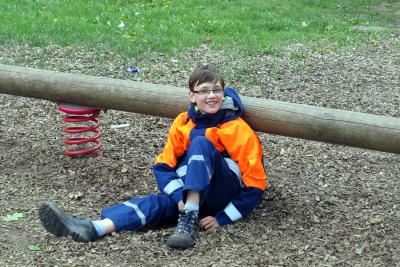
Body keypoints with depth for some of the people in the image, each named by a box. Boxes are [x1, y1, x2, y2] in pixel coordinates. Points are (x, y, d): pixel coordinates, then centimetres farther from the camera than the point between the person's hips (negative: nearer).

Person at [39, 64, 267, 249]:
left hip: (227, 195, -4)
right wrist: (179, 197, -16)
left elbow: (256, 182, -9)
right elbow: (163, 166, 3)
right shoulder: (182, 123, 4)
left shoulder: (238, 128, -8)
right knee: (156, 203, -27)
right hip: (191, 190, 4)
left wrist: (223, 218, -15)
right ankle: (94, 228, -49)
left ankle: (190, 219, -38)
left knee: (200, 142, -28)